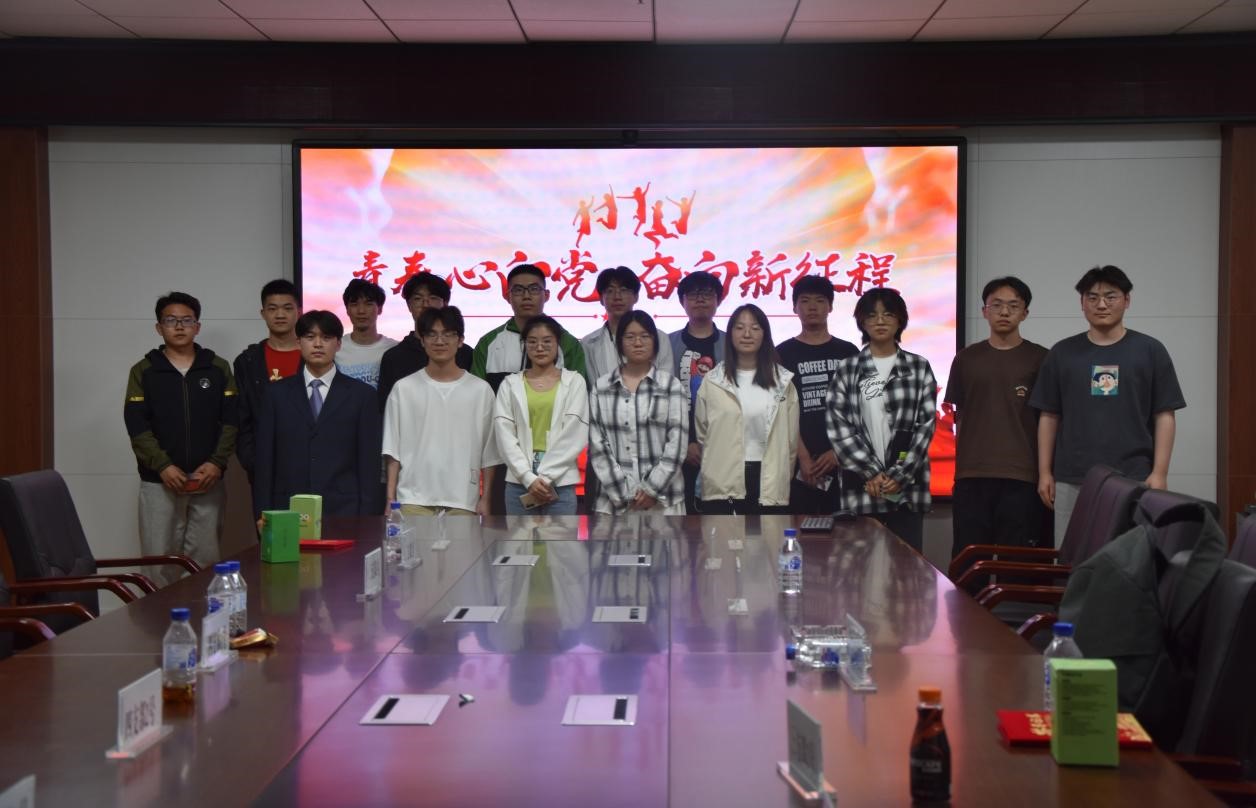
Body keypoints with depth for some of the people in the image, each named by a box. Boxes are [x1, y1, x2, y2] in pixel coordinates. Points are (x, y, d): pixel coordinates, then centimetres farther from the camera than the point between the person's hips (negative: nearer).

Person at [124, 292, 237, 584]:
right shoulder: (143, 371, 5)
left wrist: (217, 462, -10)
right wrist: (163, 466, -15)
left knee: (206, 560, 3)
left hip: (207, 481, 1)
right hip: (158, 482, -1)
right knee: (160, 561, -2)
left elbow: (231, 420, 3)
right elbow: (137, 426, -2)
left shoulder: (218, 368, 8)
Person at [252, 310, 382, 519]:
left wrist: (366, 519, -4)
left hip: (344, 513, -1)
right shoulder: (277, 393, 11)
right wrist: (263, 516, 1)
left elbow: (370, 462, 3)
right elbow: (264, 459, 9)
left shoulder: (361, 394, 7)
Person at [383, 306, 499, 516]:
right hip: (414, 501, 0)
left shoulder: (481, 390, 5)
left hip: (463, 502, 0)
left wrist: (485, 498, 3)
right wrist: (391, 498, 0)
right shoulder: (403, 388, 5)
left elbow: (488, 453, 7)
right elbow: (393, 451, 6)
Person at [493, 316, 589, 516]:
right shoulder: (510, 384, 8)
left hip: (560, 482, -1)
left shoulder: (573, 381, 4)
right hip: (519, 481, 1)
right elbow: (504, 436, 0)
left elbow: (575, 435, -3)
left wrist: (546, 477, -10)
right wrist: (529, 478, -11)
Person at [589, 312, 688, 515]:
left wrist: (653, 489, -10)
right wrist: (623, 492, -7)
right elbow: (597, 443, 2)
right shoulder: (601, 387, 8)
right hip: (615, 499, 1)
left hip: (662, 499, -1)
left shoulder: (671, 385, 5)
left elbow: (677, 442, -2)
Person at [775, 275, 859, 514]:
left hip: (842, 460, 2)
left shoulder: (848, 353, 9)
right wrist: (803, 457, -13)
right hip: (798, 461, -2)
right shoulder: (783, 354, 4)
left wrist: (839, 451, -8)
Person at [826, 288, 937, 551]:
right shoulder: (847, 370, 6)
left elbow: (926, 424, 1)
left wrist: (900, 476, -9)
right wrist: (872, 473, -10)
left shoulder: (919, 367, 6)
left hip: (908, 487, 0)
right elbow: (838, 426, -1)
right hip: (862, 486, 0)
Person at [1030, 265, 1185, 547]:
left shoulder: (1150, 351, 4)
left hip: (1132, 480, -1)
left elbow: (1164, 416, 3)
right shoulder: (1062, 353, 9)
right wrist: (1044, 472, 5)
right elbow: (1049, 416, 11)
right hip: (1072, 480, 2)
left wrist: (1159, 473, -5)